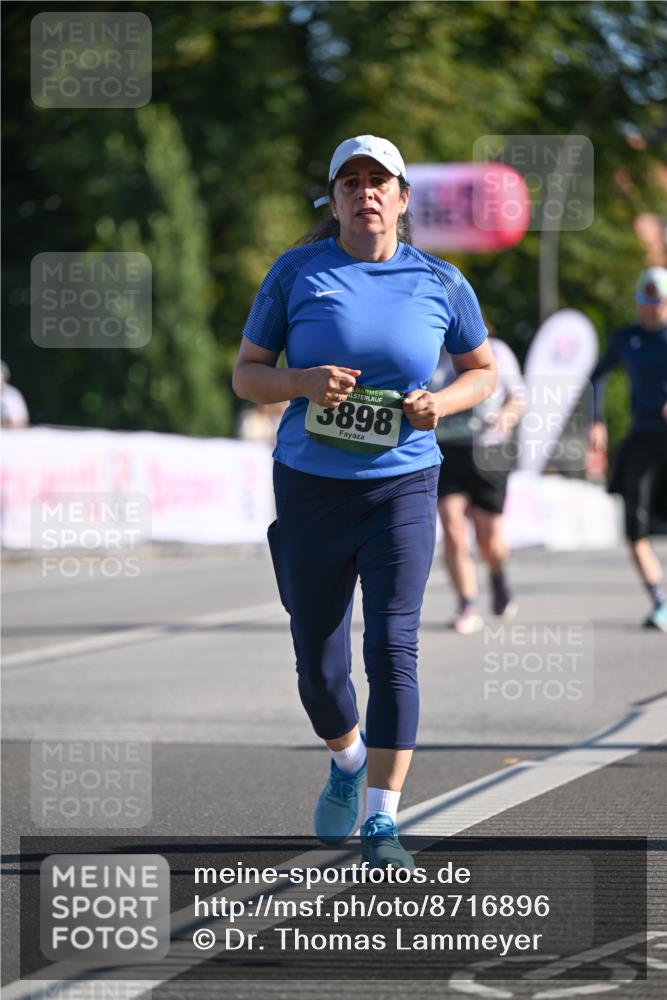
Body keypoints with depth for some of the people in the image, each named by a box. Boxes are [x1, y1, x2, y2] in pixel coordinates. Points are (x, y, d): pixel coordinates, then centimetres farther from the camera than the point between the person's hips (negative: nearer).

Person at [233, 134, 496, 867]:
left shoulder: (441, 283, 1)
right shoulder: (296, 272, -1)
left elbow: (483, 371, 14)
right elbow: (246, 374, 3)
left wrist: (444, 402, -8)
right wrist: (303, 383, -18)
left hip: (402, 485, -1)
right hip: (311, 485, 1)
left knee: (393, 648, -15)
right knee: (319, 668, 6)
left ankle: (382, 824, -12)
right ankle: (348, 763, 39)